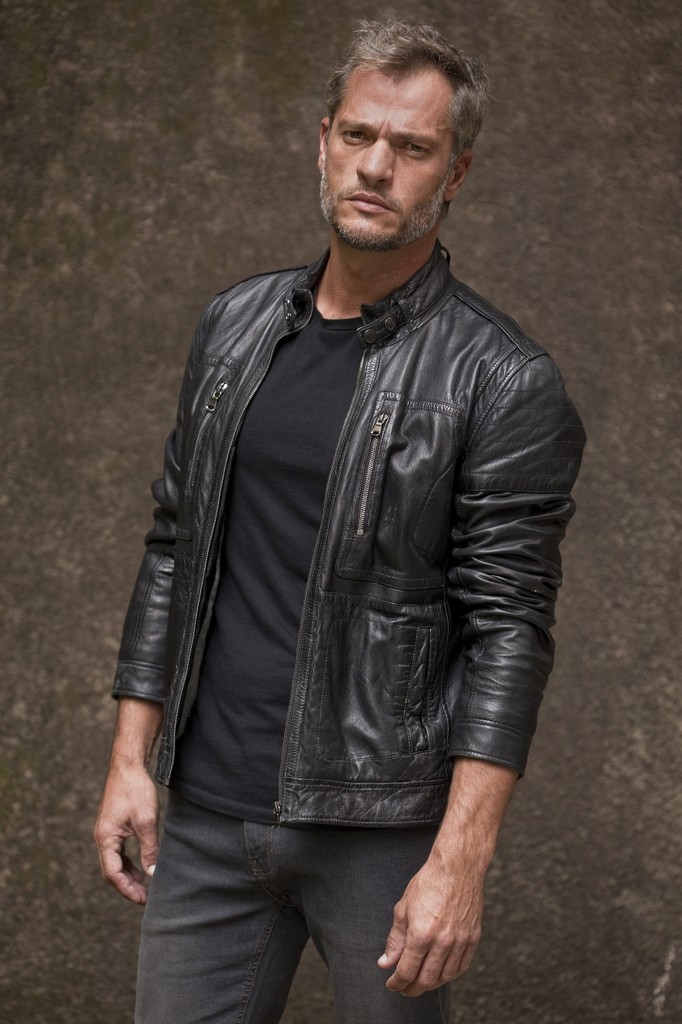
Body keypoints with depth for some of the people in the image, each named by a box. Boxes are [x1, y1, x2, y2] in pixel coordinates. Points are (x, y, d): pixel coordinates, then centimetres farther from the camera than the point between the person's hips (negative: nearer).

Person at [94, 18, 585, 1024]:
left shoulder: (503, 382, -8)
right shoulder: (235, 326, 9)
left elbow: (510, 630, -12)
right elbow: (176, 549, 13)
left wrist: (461, 863, -18)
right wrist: (130, 759, 9)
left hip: (383, 825, -4)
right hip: (207, 810, 4)